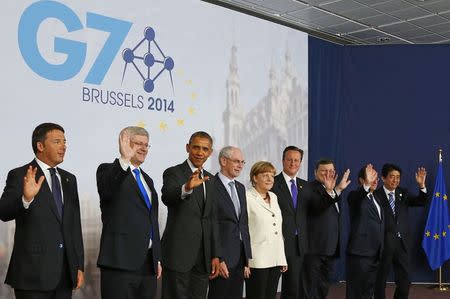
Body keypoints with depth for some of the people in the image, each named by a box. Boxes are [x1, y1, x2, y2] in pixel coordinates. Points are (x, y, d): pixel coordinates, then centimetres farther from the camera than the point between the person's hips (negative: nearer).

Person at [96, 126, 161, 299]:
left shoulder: (147, 179, 21)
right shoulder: (108, 170, -1)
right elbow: (107, 191, -26)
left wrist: (157, 259, 17)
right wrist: (124, 160, -40)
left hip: (148, 264, 7)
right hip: (120, 261, -7)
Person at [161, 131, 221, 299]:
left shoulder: (210, 179, 15)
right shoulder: (173, 173, -5)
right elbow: (167, 197, -27)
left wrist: (215, 255, 10)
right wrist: (187, 187, -49)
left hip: (204, 256, 6)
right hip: (178, 253, -6)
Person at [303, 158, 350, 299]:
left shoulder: (334, 190, 16)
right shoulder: (311, 187, -11)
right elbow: (317, 205, -31)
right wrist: (336, 191, -43)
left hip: (331, 248, 8)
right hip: (315, 247, -8)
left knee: (324, 287, 14)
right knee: (312, 287, -4)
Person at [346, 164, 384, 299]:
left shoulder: (376, 199, 17)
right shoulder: (355, 196, -7)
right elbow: (358, 198, -33)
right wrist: (366, 185, -52)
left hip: (375, 255, 8)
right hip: (359, 254, -8)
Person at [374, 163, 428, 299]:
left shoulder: (403, 193, 8)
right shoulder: (376, 195, -9)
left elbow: (421, 202, -3)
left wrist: (421, 185, -21)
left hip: (401, 242, 5)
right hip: (383, 242, -5)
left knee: (405, 280, 9)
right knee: (380, 279, 9)